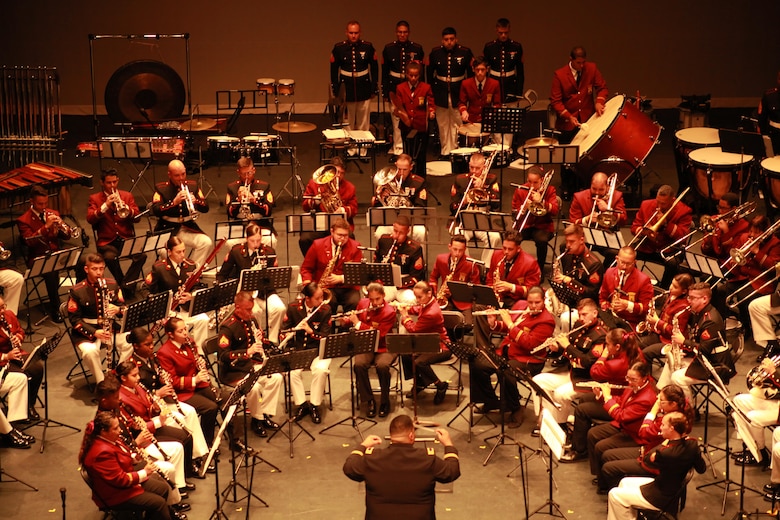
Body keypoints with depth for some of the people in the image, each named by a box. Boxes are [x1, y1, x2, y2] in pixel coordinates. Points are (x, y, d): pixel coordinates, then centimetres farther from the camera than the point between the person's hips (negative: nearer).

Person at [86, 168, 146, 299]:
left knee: (141, 254, -29)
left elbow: (136, 217, 6)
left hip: (127, 239, 2)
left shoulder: (127, 196, 16)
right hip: (107, 241, -2)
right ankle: (124, 285, -14)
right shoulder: (94, 199, 10)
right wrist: (105, 206, -18)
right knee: (110, 257, -36)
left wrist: (126, 209, -14)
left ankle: (126, 286, -16)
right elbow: (90, 219, -6)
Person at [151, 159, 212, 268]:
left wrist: (196, 201, -17)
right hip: (167, 229, -3)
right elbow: (156, 211, -14)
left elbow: (206, 208, 5)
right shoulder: (161, 189, 0)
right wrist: (174, 202, -27)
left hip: (188, 228, 3)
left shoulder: (192, 186, 9)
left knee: (207, 243, -23)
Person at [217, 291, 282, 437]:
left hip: (252, 365, 7)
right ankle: (256, 420, -6)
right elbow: (224, 355, -24)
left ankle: (266, 415, -1)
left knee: (276, 377, -13)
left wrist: (260, 338, -8)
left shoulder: (251, 321, 5)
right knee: (254, 387, -30)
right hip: (233, 371, -7)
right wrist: (247, 352, -33)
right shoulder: (227, 327, -18)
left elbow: (260, 344, 17)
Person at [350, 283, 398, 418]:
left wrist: (357, 323, -19)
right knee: (359, 365, -29)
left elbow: (378, 334, -21)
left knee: (382, 366, -35)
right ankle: (369, 401, -12)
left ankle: (385, 401, -11)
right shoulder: (363, 304, 3)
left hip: (384, 347, -3)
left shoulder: (389, 312, -14)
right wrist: (347, 320, -2)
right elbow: (354, 319, 21)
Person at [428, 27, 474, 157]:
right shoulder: (435, 53, 1)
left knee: (457, 124, -1)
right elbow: (430, 73, 8)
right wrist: (432, 91, 6)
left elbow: (471, 73, 3)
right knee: (443, 124, 7)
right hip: (441, 93, 1)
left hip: (459, 93, -1)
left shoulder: (465, 52, -3)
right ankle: (445, 151, 16)